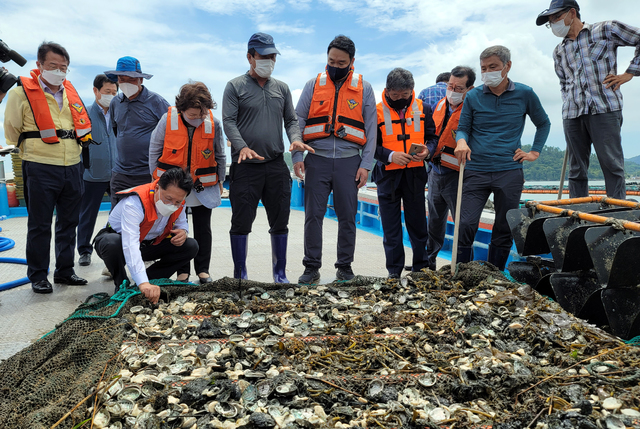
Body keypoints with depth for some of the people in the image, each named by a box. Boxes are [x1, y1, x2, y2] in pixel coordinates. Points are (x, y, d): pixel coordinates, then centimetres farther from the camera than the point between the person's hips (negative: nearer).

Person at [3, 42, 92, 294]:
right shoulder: (21, 93, -4)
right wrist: (36, 150, 10)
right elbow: (12, 132, 3)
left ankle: (65, 271, 24)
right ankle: (38, 276, 15)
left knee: (69, 223, 12)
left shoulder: (71, 92, 11)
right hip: (40, 170, -5)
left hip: (72, 168, 5)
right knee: (40, 225, 2)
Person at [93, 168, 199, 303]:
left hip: (149, 244, 5)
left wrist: (183, 231, -22)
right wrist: (143, 283, -59)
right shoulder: (134, 203, -37)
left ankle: (150, 280, -8)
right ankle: (122, 285, -12)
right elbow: (130, 245, -48)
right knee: (112, 242, -41)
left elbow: (181, 222, 6)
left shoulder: (178, 202, -16)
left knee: (191, 246, -14)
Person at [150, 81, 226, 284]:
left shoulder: (213, 123, -10)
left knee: (203, 228, 7)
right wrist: (157, 179, 4)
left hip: (203, 186, 0)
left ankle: (203, 270, 19)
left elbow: (220, 156, 4)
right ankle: (182, 271, 17)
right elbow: (154, 151, 1)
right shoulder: (167, 120, -12)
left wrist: (219, 181, 7)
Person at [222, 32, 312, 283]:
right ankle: (240, 276, 12)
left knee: (280, 222, 7)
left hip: (277, 165, 4)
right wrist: (242, 146, -22)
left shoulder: (282, 88, 18)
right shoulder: (235, 87, 5)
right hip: (245, 166, -3)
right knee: (241, 222, -1)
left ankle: (280, 274, 19)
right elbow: (228, 121, -4)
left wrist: (295, 138, -7)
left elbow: (291, 120, 16)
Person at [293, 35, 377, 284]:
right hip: (317, 160, 1)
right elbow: (298, 121, 7)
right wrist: (296, 156, -4)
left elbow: (370, 130, 6)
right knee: (313, 215, -1)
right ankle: (312, 267, 9)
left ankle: (345, 266, 17)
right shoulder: (313, 85, 9)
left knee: (347, 216, 4)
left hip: (348, 161, 0)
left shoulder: (364, 89, 8)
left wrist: (366, 164, -3)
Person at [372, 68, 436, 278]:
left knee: (417, 222, 9)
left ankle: (421, 267, 22)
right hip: (388, 175, -2)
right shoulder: (377, 111, -3)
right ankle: (394, 271, 15)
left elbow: (433, 136, 10)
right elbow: (371, 145, -4)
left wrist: (427, 150, -12)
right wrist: (391, 155, -20)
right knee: (391, 225, 4)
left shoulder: (423, 109, 6)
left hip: (415, 174, 2)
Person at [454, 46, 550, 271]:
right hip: (476, 170, -1)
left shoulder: (525, 94, 6)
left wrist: (535, 152, 9)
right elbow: (463, 128, 7)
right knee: (466, 224, -11)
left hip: (509, 171, 1)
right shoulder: (473, 96, 4)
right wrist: (461, 141, -15)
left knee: (504, 229, 7)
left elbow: (543, 124, 20)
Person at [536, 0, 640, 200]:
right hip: (572, 115, 4)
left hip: (604, 109, -4)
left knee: (612, 165, -7)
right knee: (576, 170, 3)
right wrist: (567, 103, 15)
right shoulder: (559, 51, 20)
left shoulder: (605, 30, 7)